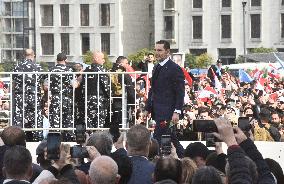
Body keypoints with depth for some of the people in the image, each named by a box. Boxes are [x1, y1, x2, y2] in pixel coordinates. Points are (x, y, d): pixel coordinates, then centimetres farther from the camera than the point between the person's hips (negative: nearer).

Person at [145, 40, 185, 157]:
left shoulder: (175, 69, -10)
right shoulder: (157, 68, 17)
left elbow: (180, 93, -13)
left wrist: (177, 112, -19)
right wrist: (148, 108, 19)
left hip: (167, 112, -9)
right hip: (158, 112, 9)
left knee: (158, 139, -12)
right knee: (172, 140, 14)